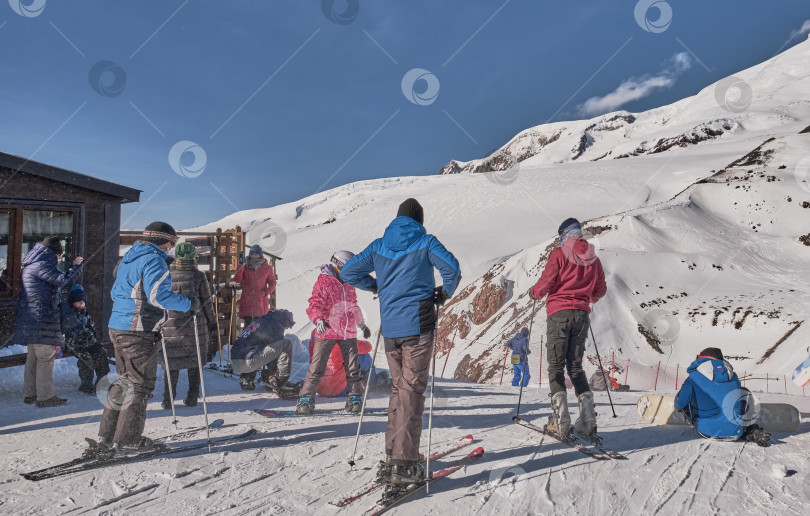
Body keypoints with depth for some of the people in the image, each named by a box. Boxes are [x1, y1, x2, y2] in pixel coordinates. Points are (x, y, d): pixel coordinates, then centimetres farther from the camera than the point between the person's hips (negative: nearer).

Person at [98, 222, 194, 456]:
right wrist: (189, 304, -15)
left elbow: (115, 292, 24)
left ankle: (107, 437, 23)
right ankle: (127, 441, 6)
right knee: (140, 385, 1)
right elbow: (158, 295, -25)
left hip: (117, 327, 9)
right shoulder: (154, 260, -14)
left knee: (125, 381, 18)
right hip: (139, 332, -9)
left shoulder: (128, 258, 16)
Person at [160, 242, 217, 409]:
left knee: (171, 363, 8)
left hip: (171, 326, 1)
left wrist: (160, 324, 15)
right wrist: (212, 322, 10)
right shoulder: (199, 276, -4)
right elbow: (207, 302, -1)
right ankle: (192, 397, 13)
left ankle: (168, 399, 8)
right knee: (194, 361, 10)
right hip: (195, 325, -1)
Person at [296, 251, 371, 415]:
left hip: (348, 333, 5)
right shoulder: (323, 282, -5)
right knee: (316, 368, -5)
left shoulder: (349, 284, 14)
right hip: (326, 333, -5)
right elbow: (314, 306, -12)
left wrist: (362, 325, 34)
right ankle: (306, 399, 6)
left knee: (353, 368, 7)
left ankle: (354, 399, 19)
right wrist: (318, 320, -32)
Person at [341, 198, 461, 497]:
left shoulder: (379, 246, 11)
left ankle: (392, 457, 19)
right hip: (418, 325, -5)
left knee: (399, 387, 16)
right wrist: (445, 293, 5)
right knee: (412, 390, -4)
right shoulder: (425, 242, -1)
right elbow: (451, 267, -13)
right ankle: (403, 466, -7)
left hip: (390, 327, 5)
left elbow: (348, 272, 13)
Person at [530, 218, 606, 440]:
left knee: (556, 367, -1)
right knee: (576, 367, 11)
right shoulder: (593, 258, 12)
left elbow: (546, 283, -8)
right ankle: (588, 418, 2)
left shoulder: (559, 253, -5)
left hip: (559, 313, -5)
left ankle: (561, 419, -8)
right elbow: (600, 289, 18)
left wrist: (535, 292, 14)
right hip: (582, 314, 5)